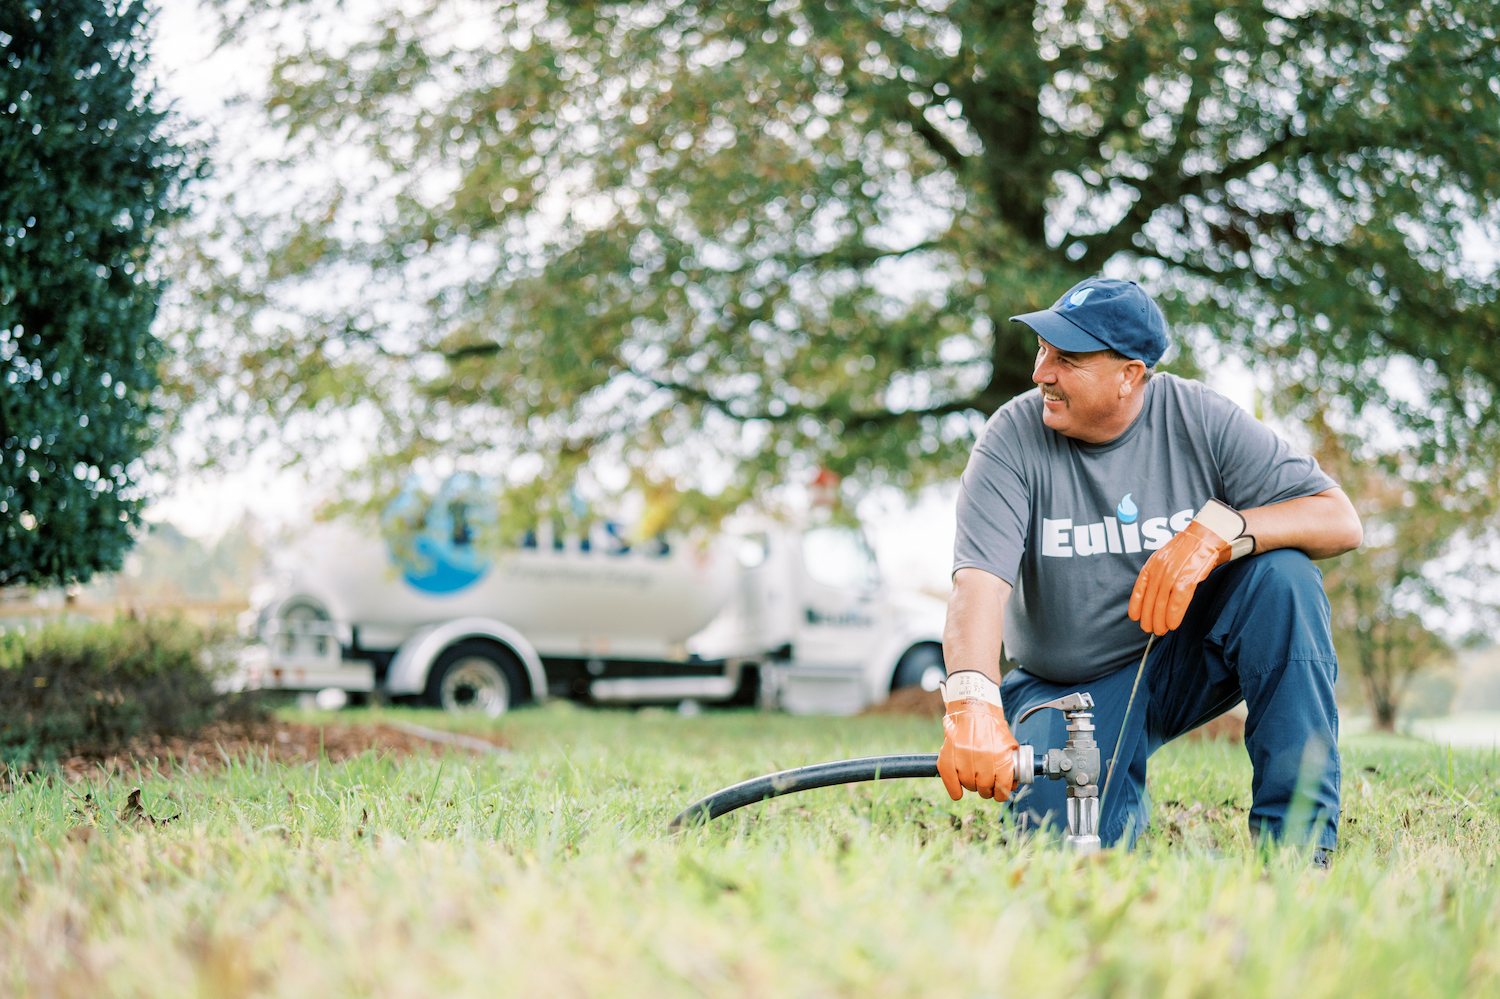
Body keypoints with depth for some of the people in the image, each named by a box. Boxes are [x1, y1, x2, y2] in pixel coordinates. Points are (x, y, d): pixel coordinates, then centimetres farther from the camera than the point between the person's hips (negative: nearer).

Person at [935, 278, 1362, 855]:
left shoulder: (1199, 419, -10)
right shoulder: (1015, 436, -12)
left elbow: (1341, 521, -15)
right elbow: (980, 581, -26)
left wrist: (1218, 531, -32)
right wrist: (972, 703, -45)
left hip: (1190, 654, 1)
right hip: (1072, 686, 0)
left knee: (1282, 573, -26)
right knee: (1058, 833, -25)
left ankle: (1297, 839, -22)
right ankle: (1126, 802, 15)